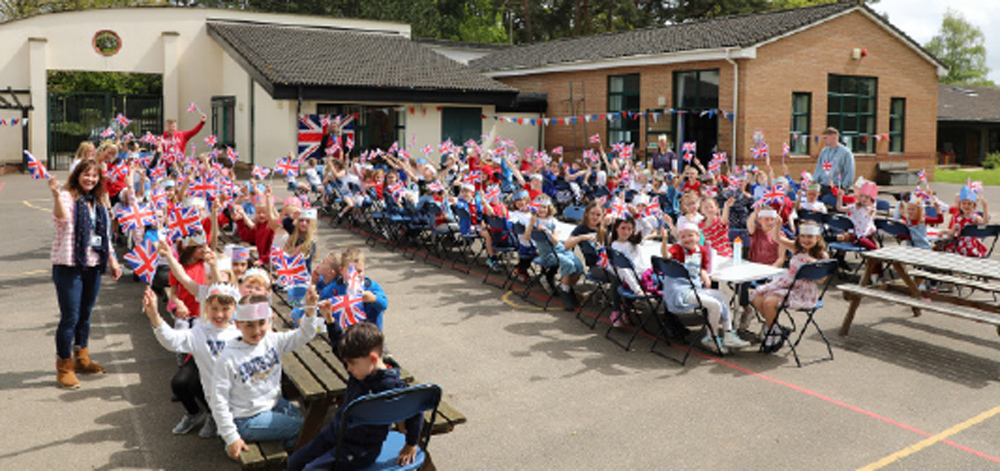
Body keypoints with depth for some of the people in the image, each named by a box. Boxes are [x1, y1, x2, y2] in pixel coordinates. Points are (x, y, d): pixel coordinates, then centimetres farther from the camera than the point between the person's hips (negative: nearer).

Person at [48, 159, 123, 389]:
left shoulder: (99, 202, 14)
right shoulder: (67, 197, -8)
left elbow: (105, 234, 21)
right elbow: (61, 218, -30)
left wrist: (112, 261, 20)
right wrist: (57, 195, -46)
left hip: (93, 267, 6)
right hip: (68, 267, -6)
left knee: (85, 315, 16)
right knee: (70, 318, -4)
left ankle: (82, 359, 31)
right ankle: (64, 367, 9)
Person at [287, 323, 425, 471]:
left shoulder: (391, 387, -25)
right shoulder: (360, 370, -4)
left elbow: (416, 413, -18)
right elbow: (339, 346, 11)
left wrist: (411, 445, -7)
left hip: (359, 451, -8)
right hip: (333, 434, 8)